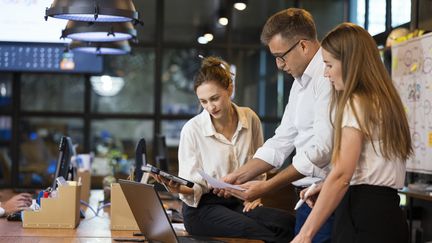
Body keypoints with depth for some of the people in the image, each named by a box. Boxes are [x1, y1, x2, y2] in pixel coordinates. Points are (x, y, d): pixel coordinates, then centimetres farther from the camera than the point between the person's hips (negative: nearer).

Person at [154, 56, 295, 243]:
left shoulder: (250, 119, 3)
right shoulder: (192, 130, -8)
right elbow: (193, 185, -6)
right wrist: (180, 189, -27)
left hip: (240, 203, 4)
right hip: (203, 207, -4)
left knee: (287, 223, -24)